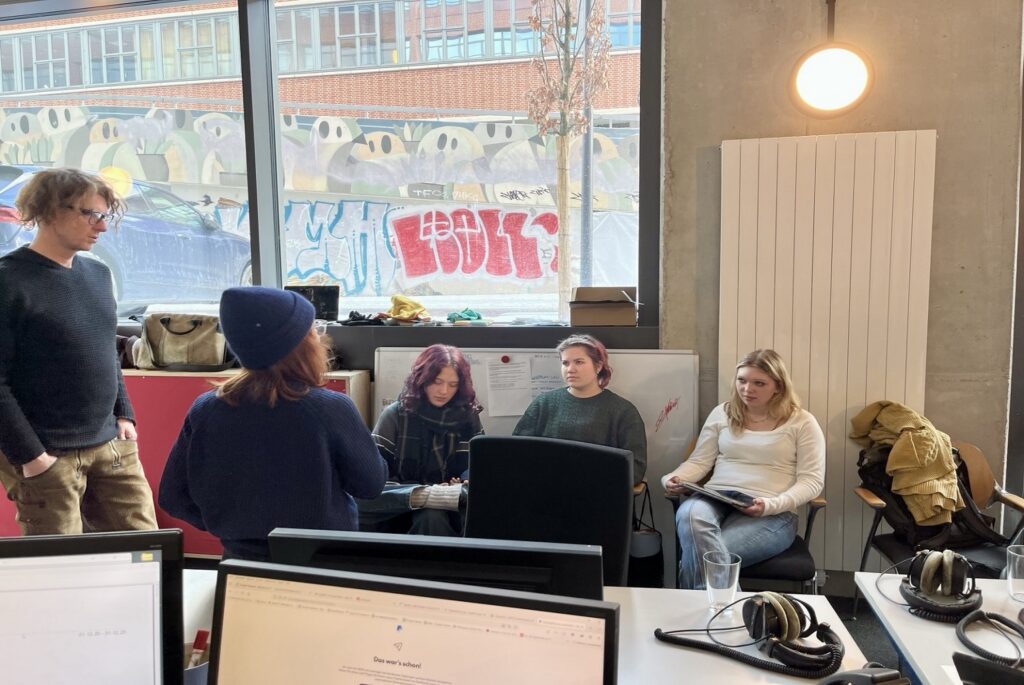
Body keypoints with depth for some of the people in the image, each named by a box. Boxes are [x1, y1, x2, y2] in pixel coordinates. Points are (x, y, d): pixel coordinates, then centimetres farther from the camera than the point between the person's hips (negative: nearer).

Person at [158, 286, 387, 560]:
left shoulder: (205, 409, -12)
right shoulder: (332, 409, -22)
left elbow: (173, 497, -2)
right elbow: (371, 484, -8)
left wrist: (233, 526, 10)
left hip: (241, 560, 3)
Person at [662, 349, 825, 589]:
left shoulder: (802, 422, 5)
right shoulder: (722, 413, 15)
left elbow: (811, 481, -1)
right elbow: (700, 461, 14)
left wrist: (771, 505, -19)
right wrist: (674, 478, -9)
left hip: (772, 514, -3)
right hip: (715, 499, 4)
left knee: (698, 554, -32)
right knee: (689, 514, -36)